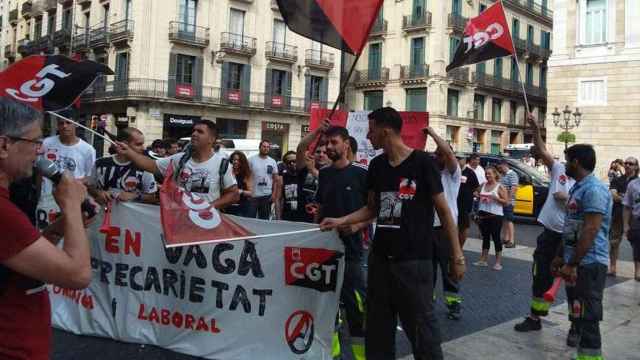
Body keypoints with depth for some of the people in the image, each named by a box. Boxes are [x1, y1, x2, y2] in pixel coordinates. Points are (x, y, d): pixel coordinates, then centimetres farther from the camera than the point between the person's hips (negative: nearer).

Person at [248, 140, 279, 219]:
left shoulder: (272, 162, 6)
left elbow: (275, 180, 8)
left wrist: (274, 194, 0)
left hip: (267, 195, 3)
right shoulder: (251, 160, -3)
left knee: (264, 219, 12)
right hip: (253, 195, -3)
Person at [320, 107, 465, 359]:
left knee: (421, 328, 0)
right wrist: (341, 221, 4)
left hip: (414, 260, -6)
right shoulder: (376, 165, 7)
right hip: (380, 258, 6)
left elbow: (443, 211, -6)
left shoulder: (422, 162, -9)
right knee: (377, 327, 14)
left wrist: (457, 256, -7)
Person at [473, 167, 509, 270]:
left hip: (495, 216, -5)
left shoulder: (500, 187, -5)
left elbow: (506, 201, -8)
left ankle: (498, 262, 4)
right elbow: (479, 198, 21)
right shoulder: (483, 185, 10)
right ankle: (483, 260, 18)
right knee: (485, 237, 12)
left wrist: (495, 198, -21)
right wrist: (478, 196, -1)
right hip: (483, 215, 5)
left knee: (496, 238, -1)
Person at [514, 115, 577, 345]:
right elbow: (542, 151, 4)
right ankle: (534, 318, 27)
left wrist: (566, 198, -15)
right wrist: (535, 129, -6)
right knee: (540, 277, 14)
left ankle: (576, 328, 14)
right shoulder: (559, 169, 7)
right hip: (548, 234, 5)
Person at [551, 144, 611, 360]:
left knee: (587, 319, -5)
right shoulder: (578, 188, 15)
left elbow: (590, 230, -23)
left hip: (589, 264, -10)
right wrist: (562, 258, 21)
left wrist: (572, 264, -21)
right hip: (576, 263, 10)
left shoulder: (594, 189, -17)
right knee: (578, 316, 17)